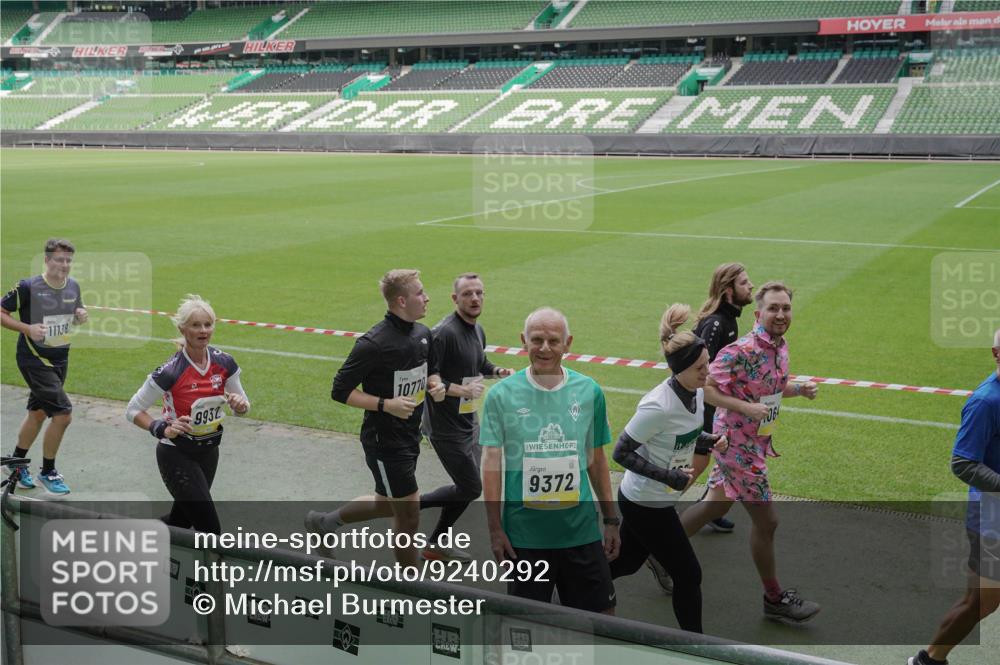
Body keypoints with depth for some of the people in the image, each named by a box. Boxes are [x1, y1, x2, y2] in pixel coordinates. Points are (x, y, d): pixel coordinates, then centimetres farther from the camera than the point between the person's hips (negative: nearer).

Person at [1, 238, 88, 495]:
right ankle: (47, 472, 7)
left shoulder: (73, 286, 2)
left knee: (38, 413, 17)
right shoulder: (28, 287, -16)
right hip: (34, 360, -7)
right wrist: (27, 328, -23)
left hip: (60, 359, 7)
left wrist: (81, 316, -6)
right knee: (63, 414, -13)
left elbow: (77, 314, 18)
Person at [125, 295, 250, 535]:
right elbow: (133, 410, -12)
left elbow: (241, 406, 6)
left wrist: (240, 405, -17)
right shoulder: (171, 371, -22)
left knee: (180, 521, 21)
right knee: (211, 532, -9)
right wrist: (162, 429, -27)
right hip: (177, 455, -6)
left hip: (208, 452, 6)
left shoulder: (224, 362, -7)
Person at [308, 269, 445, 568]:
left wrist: (435, 384, -3)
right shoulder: (374, 344, -22)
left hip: (409, 436, 8)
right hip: (384, 440, -8)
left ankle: (323, 521, 45)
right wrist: (386, 404, -25)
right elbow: (340, 391, -17)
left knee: (387, 504, 23)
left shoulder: (423, 334, 3)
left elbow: (431, 370, 20)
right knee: (409, 515, 0)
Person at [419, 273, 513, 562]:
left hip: (469, 420, 9)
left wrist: (497, 371, 5)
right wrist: (461, 390, -26)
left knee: (466, 487, 15)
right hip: (446, 426, -9)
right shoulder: (444, 333, -23)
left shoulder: (478, 330, 7)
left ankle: (436, 545, 30)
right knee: (471, 489, -3)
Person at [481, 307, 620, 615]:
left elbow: (596, 460, 10)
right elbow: (491, 463, -4)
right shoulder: (501, 395, -5)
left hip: (581, 529, 2)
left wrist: (611, 520, 11)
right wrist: (495, 529, -7)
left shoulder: (589, 391, 2)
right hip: (524, 534, -2)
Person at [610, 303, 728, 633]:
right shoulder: (658, 406, -29)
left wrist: (709, 441, -5)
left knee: (622, 564, 22)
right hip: (645, 504, -9)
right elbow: (621, 453, -22)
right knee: (688, 575, 1)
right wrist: (671, 477, -25)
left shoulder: (697, 393, -3)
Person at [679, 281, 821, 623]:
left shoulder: (780, 346, 3)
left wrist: (799, 389, 0)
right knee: (766, 520, 2)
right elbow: (705, 387, -25)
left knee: (717, 504, 22)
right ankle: (774, 598, 19)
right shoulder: (741, 351, -26)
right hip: (739, 445, -9)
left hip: (755, 440, 9)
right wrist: (746, 408, -32)